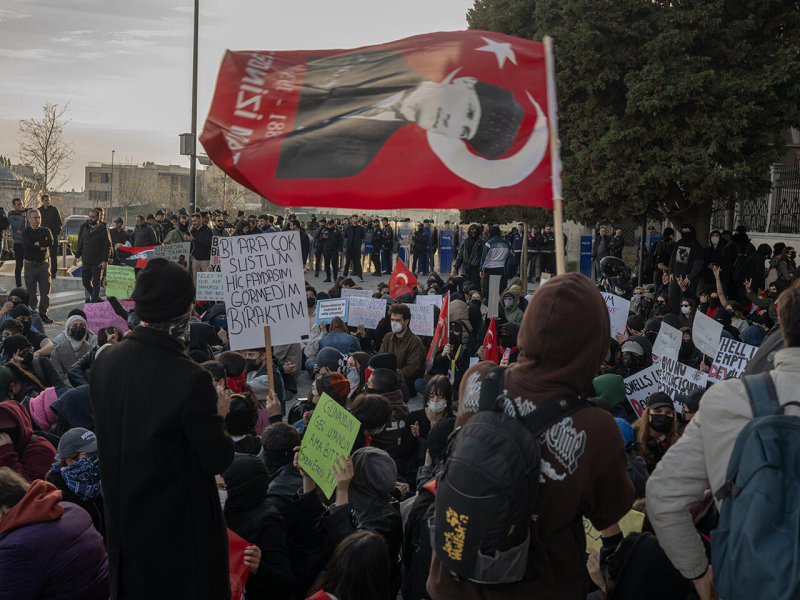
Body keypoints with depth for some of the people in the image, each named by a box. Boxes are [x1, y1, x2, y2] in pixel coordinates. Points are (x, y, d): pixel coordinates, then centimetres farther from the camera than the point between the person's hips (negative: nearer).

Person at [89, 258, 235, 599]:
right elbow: (217, 460, -19)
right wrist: (217, 415, -2)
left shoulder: (105, 362, -7)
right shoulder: (190, 379, -27)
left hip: (122, 521, 6)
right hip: (181, 528, -6)